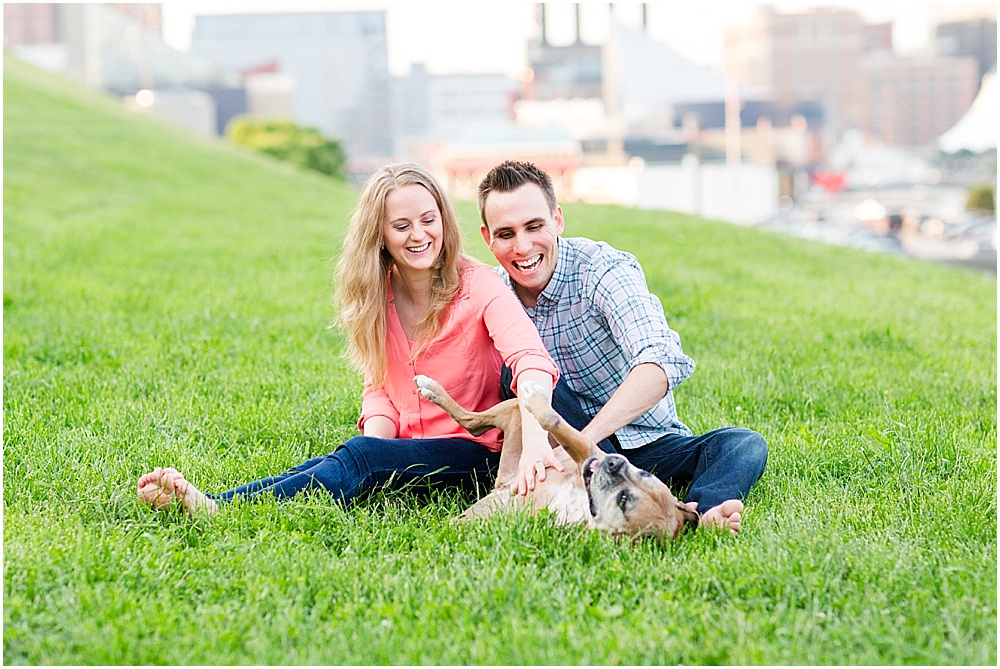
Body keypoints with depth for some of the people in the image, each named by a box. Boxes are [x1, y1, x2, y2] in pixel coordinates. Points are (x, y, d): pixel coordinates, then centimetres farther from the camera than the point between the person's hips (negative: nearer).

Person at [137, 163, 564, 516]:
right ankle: (201, 503, -43)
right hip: (407, 450, 5)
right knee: (343, 463, -25)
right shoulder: (380, 294, 7)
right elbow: (380, 388, 10)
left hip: (474, 453, -5)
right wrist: (375, 439, -14)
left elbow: (531, 360, -29)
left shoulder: (479, 287, -12)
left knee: (359, 457, -29)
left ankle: (221, 509, -44)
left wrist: (534, 439, -49)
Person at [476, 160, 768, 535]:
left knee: (744, 445, -26)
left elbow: (663, 363, -36)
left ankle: (702, 509, -58)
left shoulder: (603, 269, -18)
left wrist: (580, 442, -49)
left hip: (647, 444, -2)